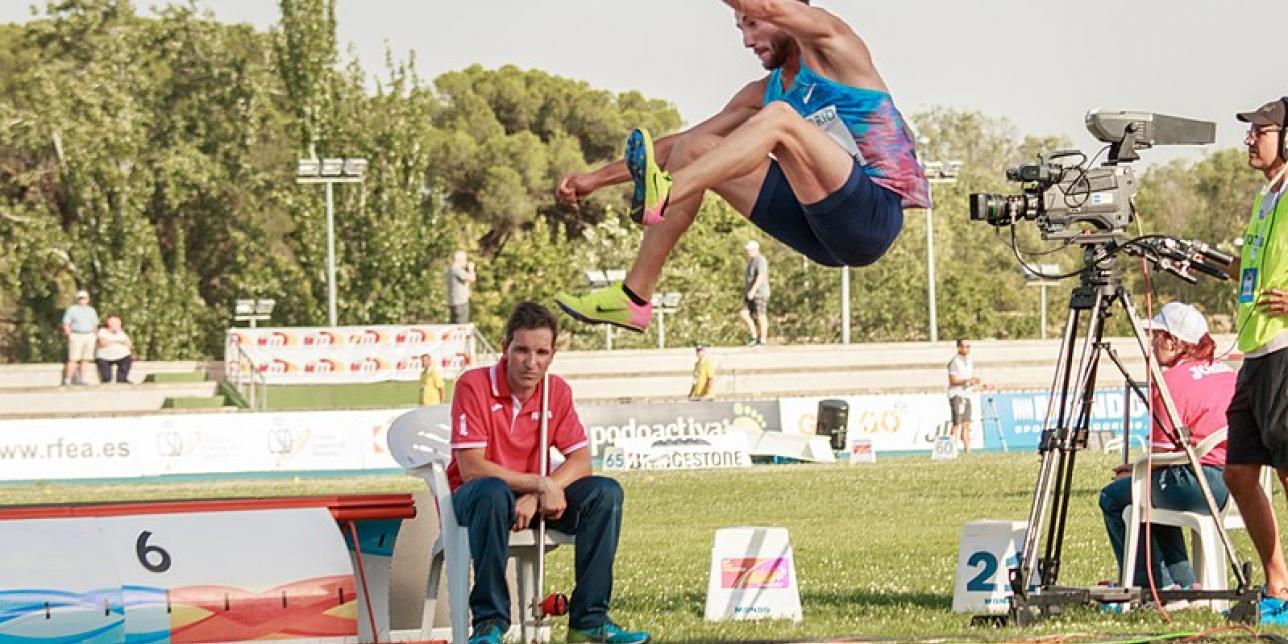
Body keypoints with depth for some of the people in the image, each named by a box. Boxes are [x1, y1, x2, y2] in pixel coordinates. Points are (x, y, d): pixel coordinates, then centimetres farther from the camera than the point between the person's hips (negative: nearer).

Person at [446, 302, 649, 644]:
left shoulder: (557, 391, 0)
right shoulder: (474, 385, -16)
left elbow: (581, 460, -5)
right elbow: (471, 468, -21)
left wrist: (535, 496, -22)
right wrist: (540, 484, -26)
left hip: (534, 499, 5)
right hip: (475, 498, -5)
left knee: (606, 493, -16)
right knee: (494, 493, -40)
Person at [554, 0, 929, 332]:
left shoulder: (831, 43, -1)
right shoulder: (765, 92, 19)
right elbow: (684, 141, 22)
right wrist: (597, 179, 16)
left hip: (875, 218, -8)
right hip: (824, 234, 8)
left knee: (778, 116, -27)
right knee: (693, 149, 5)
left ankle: (660, 196, -44)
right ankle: (634, 297, -6)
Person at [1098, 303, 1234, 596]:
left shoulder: (1172, 380, -11)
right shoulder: (1226, 372, 16)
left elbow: (1162, 450, -12)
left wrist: (1133, 471, 9)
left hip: (1196, 484, -9)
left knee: (1113, 497, 7)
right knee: (1155, 493, 32)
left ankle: (1152, 584, 7)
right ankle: (1184, 581, 24)